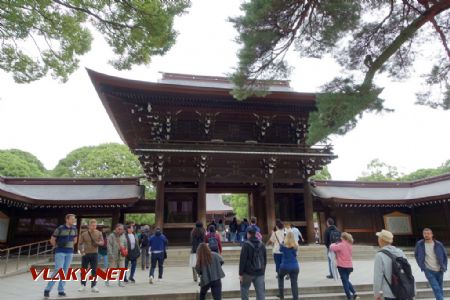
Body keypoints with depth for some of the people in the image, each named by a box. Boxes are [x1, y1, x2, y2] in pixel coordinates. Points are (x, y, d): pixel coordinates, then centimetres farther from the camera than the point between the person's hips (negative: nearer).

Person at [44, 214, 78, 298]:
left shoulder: (74, 229, 5)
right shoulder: (60, 229, -11)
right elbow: (52, 240, -1)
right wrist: (58, 247, 7)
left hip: (69, 253, 5)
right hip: (60, 252, -5)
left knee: (65, 271, 7)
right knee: (58, 271, -12)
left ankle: (61, 290, 16)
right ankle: (47, 289, 2)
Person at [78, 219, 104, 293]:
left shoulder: (99, 233, -1)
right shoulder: (84, 234, -2)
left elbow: (102, 242, -4)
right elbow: (80, 244, 4)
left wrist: (98, 243, -26)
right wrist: (82, 252, -8)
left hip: (94, 254, 0)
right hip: (85, 254, 0)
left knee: (94, 271, 1)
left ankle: (93, 286, 9)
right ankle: (83, 286, 21)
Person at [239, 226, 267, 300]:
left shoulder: (246, 244, -11)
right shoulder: (262, 244, 7)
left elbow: (242, 260, -14)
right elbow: (265, 259, 13)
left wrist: (241, 273, -9)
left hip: (248, 272, -4)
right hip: (260, 272, 4)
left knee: (244, 288, 18)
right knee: (261, 292, 5)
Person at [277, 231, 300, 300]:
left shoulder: (283, 245, -9)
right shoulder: (296, 246, -3)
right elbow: (295, 254, 11)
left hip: (285, 266, -1)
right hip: (295, 267, 1)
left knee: (280, 277, 25)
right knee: (294, 283, 6)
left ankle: (281, 294, 24)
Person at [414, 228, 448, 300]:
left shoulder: (438, 244, -4)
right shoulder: (419, 244, -5)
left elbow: (445, 256, 7)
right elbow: (416, 255, 8)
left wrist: (444, 267, 0)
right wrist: (421, 266, 4)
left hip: (439, 270, 2)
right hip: (428, 270, -2)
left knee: (440, 289, 12)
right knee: (436, 289, -11)